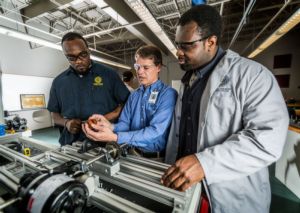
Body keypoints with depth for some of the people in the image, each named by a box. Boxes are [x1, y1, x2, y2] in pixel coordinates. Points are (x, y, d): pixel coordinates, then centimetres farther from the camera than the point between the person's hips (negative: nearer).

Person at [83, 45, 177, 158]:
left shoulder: (168, 94, -12)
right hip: (134, 154, 5)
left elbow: (155, 131, -22)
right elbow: (125, 123, 3)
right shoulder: (134, 95, 8)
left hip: (157, 158, -4)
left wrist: (115, 137, -29)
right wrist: (110, 126, -18)